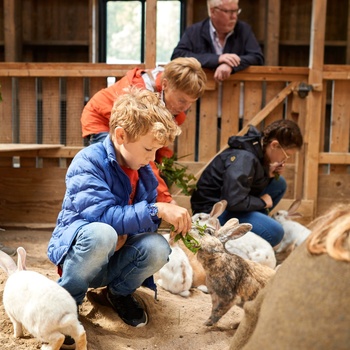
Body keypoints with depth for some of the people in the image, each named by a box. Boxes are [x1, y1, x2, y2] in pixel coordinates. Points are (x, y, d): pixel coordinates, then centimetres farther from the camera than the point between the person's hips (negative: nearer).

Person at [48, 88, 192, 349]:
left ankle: (119, 293, 6)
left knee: (157, 247, -26)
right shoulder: (89, 162, -21)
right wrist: (157, 210, -37)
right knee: (102, 234, -40)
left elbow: (148, 221, 2)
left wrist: (126, 232, -20)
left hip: (111, 259, 5)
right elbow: (104, 215, -32)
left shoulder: (144, 172, 0)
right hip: (76, 248, -5)